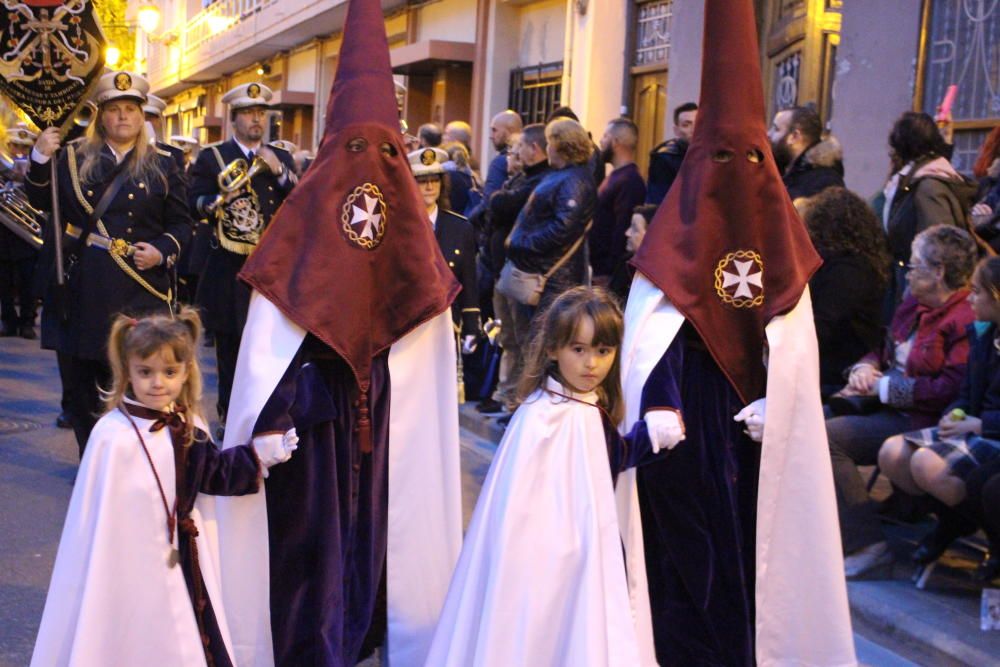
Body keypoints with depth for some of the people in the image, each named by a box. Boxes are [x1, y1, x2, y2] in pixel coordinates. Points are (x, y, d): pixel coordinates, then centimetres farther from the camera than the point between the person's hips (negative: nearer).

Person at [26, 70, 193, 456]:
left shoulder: (162, 167, 7)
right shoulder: (74, 159, 11)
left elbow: (181, 224, 8)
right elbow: (43, 203, 7)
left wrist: (162, 252, -10)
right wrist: (40, 159, -6)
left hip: (136, 293, -2)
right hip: (80, 289, 2)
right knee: (78, 378, 7)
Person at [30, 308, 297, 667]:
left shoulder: (188, 428, 1)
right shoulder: (113, 436, -19)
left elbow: (211, 476, 12)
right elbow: (99, 519, -15)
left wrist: (259, 454, 6)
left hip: (180, 560, 6)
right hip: (130, 567, -6)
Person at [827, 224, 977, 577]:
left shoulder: (966, 320, -14)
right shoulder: (913, 304, 16)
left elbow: (949, 389, -23)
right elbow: (884, 349, 28)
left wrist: (884, 386, -16)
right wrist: (865, 368, 3)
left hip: (917, 421, -10)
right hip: (881, 404, 10)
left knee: (828, 436, -25)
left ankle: (869, 544, -18)